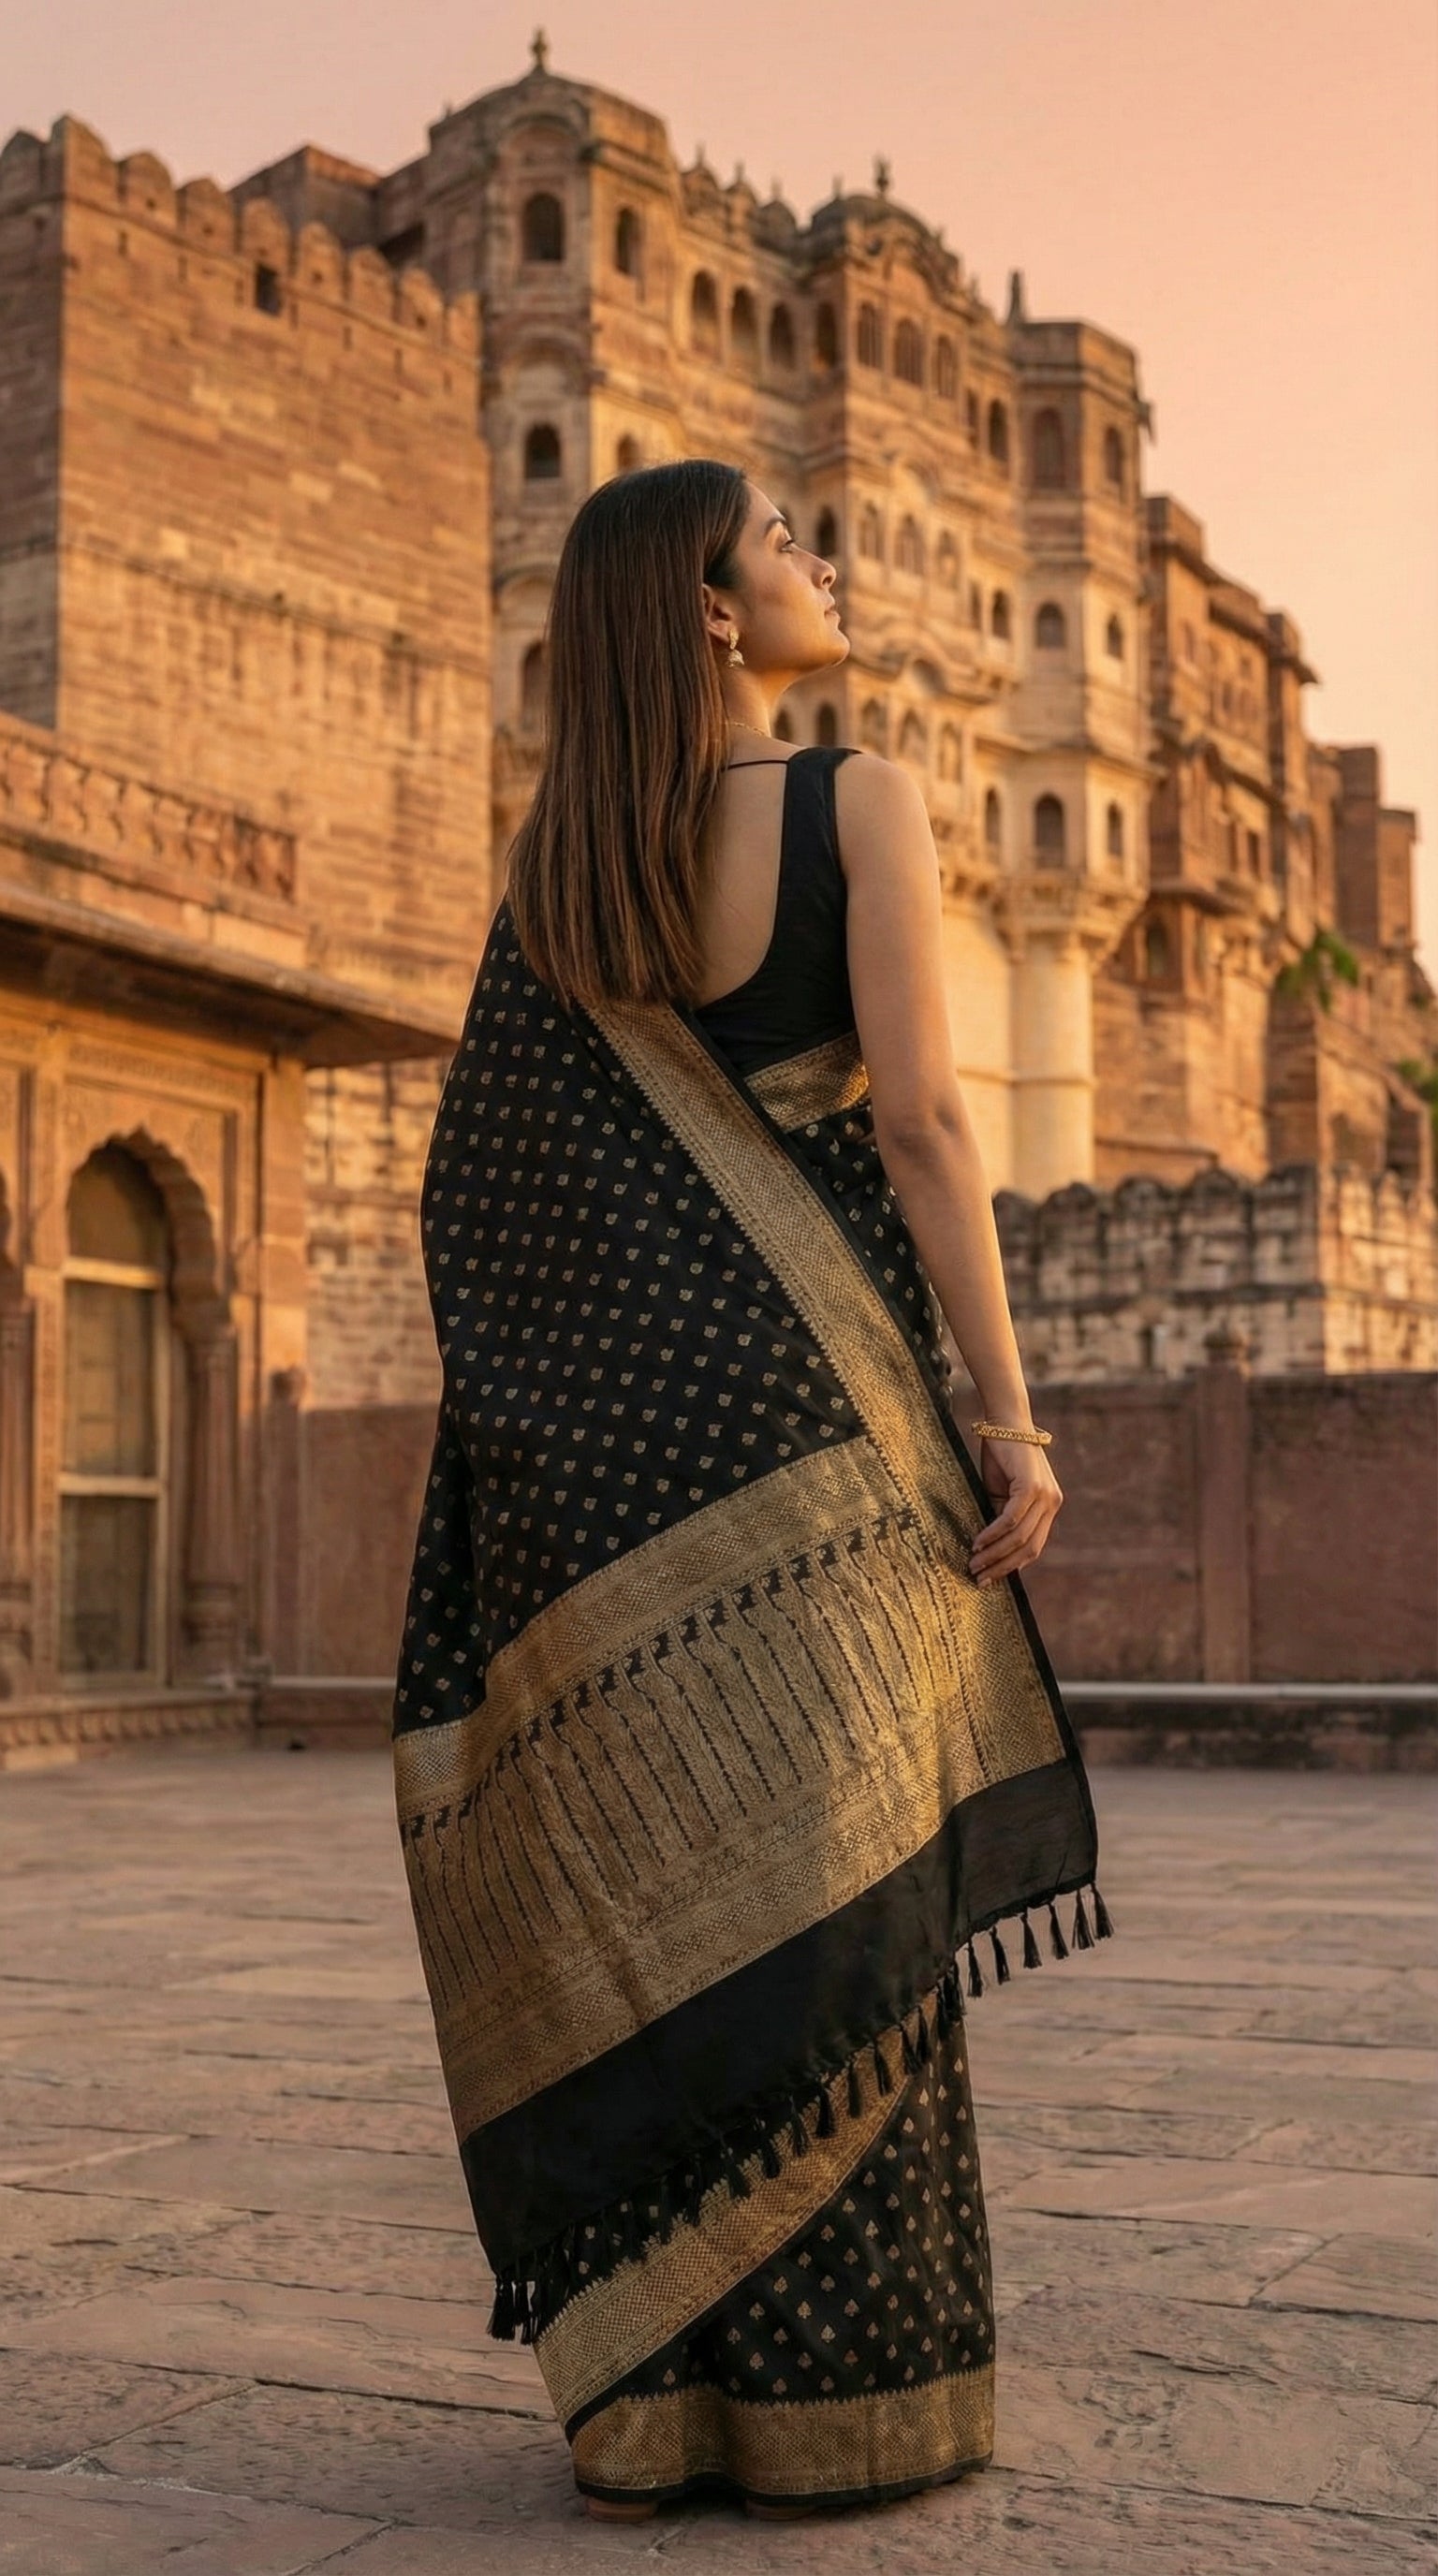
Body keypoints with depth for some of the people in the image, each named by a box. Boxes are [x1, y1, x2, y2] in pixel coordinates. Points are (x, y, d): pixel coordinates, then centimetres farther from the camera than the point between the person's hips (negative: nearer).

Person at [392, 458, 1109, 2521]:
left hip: (606, 1425, 5)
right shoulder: (858, 806, -4)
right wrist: (1008, 1414, -8)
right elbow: (920, 1126, -11)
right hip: (814, 1405, -5)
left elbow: (492, 1182, 10)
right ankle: (840, 2401, 10)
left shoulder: (560, 859, 11)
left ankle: (651, 2396, 14)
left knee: (657, 1896, 9)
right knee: (837, 1891, 3)